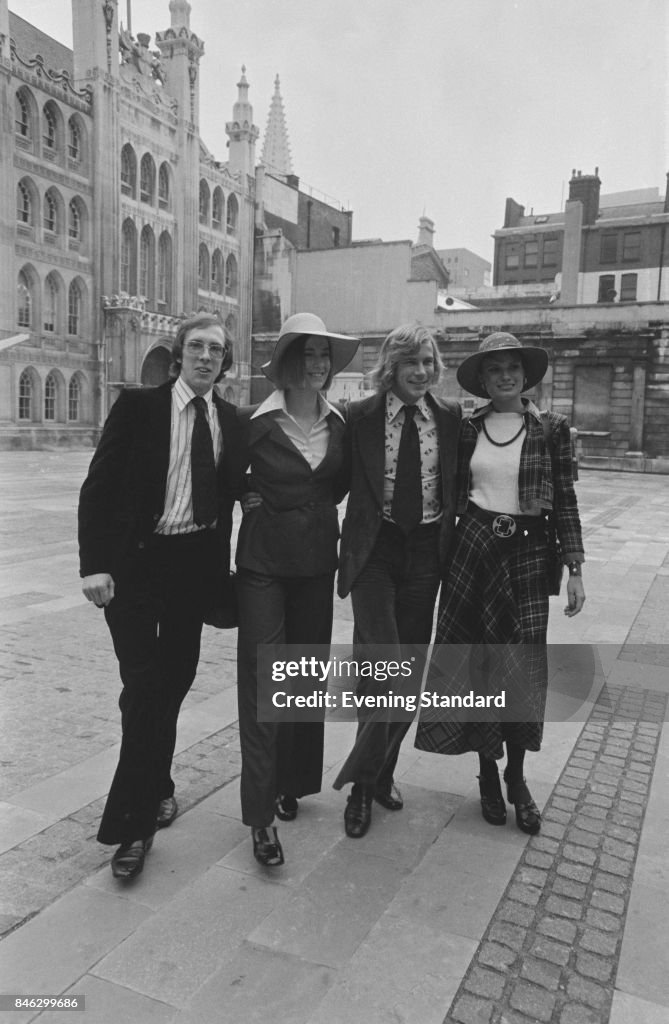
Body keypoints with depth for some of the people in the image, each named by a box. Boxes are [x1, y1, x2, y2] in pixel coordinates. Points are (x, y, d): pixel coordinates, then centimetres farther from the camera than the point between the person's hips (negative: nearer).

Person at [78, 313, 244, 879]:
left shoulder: (231, 420, 5)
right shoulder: (138, 406, -5)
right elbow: (99, 487, -8)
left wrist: (222, 567, 2)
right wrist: (96, 564, -15)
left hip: (197, 565, 4)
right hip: (136, 561, -4)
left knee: (174, 682, 14)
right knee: (144, 689, -6)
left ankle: (147, 799, 37)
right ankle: (137, 820, 13)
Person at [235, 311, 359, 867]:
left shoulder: (339, 424, 4)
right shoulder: (257, 421, -9)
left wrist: (318, 507, 8)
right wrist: (249, 501, -5)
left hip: (317, 557, 5)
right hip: (264, 558, -4)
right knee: (263, 678, -5)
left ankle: (293, 782, 30)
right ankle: (262, 814, 2)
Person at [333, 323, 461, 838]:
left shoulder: (451, 417, 2)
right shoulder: (359, 417, -4)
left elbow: (458, 485, 10)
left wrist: (452, 542, 4)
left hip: (426, 550, 3)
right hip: (375, 549, -3)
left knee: (411, 668, 10)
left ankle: (380, 773, 32)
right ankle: (364, 782, 8)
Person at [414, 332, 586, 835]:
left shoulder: (552, 428, 0)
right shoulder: (468, 429, 5)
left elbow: (565, 501, 0)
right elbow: (453, 495, 8)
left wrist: (575, 568, -4)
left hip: (528, 553, -1)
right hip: (473, 547, 1)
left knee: (525, 665, 0)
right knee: (478, 661, 6)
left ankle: (516, 776, 19)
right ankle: (488, 773, 23)